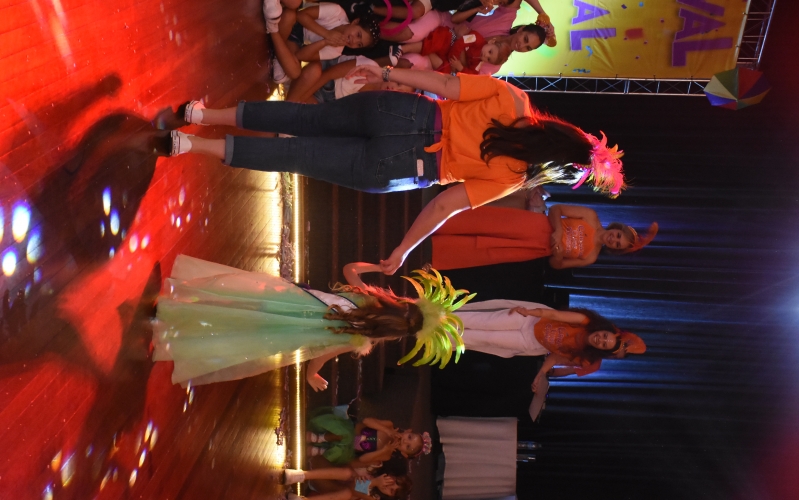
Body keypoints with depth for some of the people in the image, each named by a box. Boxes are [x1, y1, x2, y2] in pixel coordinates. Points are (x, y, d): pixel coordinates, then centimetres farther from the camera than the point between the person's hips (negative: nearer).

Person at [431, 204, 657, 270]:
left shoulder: (590, 258, 3)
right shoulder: (591, 218, 0)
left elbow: (556, 264, 5)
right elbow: (555, 209, 0)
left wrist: (558, 253, -17)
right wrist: (557, 231, -18)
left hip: (540, 250, 0)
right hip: (536, 227, 0)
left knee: (485, 252, -14)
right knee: (486, 222, -20)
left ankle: (431, 248, -17)